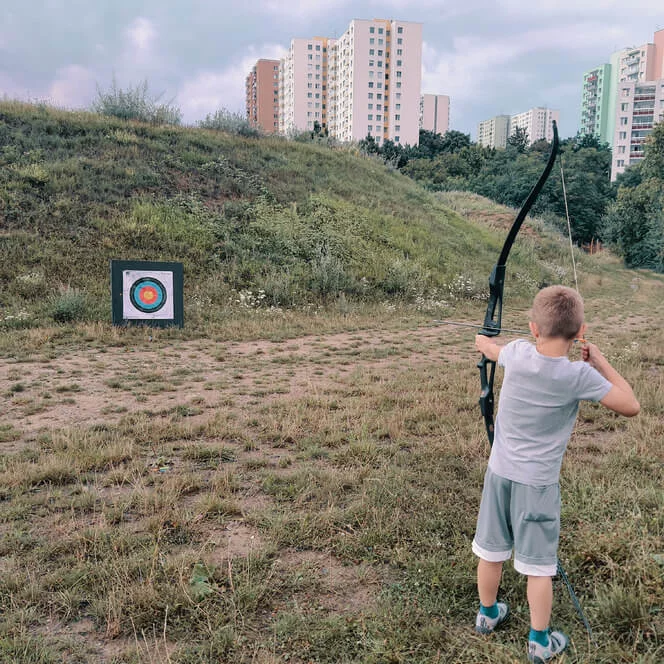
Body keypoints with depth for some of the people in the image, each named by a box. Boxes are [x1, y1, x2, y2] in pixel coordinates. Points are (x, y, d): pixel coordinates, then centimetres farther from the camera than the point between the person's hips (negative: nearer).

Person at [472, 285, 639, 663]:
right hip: (537, 483, -4)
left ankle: (488, 614, 41)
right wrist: (600, 361, -3)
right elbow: (631, 407, -10)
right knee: (539, 565, 11)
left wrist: (482, 338, 37)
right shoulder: (579, 375, -20)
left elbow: (489, 349, 14)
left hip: (500, 472, 4)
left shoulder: (518, 353, -10)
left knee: (492, 550, 19)